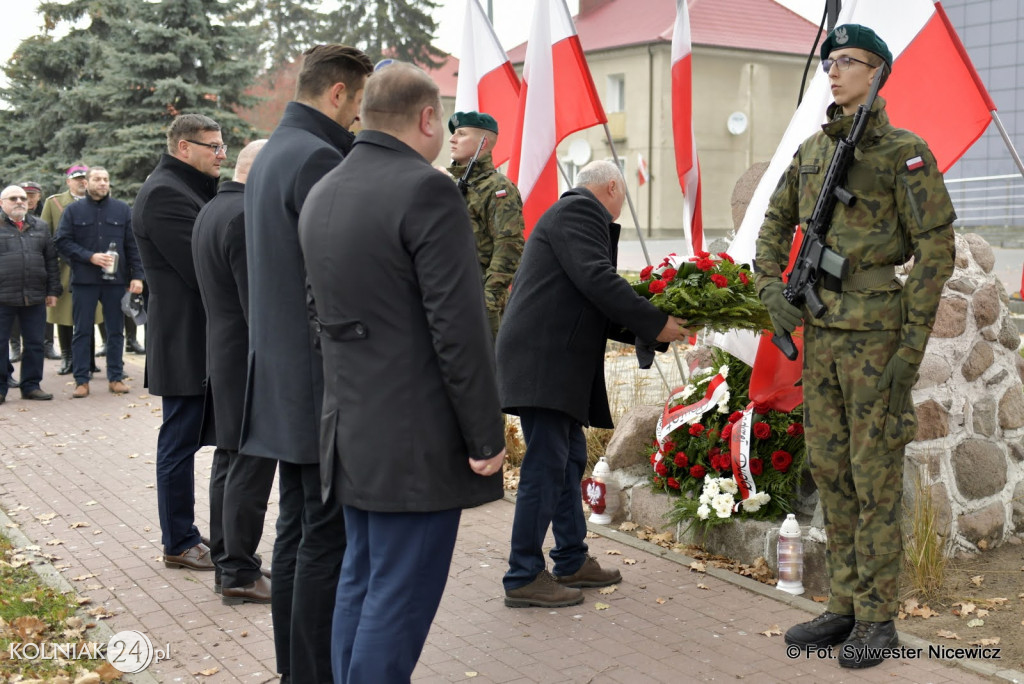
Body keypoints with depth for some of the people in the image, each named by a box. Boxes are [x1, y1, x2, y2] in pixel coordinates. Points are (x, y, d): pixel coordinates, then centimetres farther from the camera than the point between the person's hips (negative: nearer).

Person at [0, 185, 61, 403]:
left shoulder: (40, 227, 14)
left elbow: (51, 260, 15)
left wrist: (52, 290, 9)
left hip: (35, 296, 3)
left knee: (35, 343, 6)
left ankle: (31, 385, 16)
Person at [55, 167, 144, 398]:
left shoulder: (123, 209, 7)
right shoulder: (73, 210, 4)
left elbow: (133, 244, 4)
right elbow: (62, 242, -2)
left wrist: (137, 275, -4)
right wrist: (90, 257, -14)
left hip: (116, 279, 1)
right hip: (84, 280, -1)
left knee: (116, 330, 7)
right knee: (82, 331, 3)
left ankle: (116, 377, 16)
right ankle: (81, 380, 9)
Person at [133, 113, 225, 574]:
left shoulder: (190, 190, 18)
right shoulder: (164, 194, -15)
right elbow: (203, 268, -21)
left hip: (198, 342, 10)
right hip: (184, 342, -10)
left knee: (183, 442, 15)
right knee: (180, 443, -1)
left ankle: (182, 535, 24)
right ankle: (179, 545, 9)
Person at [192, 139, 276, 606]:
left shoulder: (210, 212, 14)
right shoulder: (246, 217, -19)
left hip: (220, 352, 11)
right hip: (250, 359, -10)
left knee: (229, 460, 15)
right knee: (251, 466, -4)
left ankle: (226, 561, 24)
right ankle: (240, 574, 3)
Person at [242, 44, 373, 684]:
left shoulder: (272, 153, 16)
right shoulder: (319, 159, -16)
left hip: (284, 379, 11)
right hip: (323, 381, -10)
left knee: (297, 528, 17)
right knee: (327, 538, -3)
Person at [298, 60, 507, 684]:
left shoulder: (322, 194, 11)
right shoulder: (427, 191, -15)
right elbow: (458, 327, -18)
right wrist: (487, 437, -12)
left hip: (352, 428, 9)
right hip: (417, 442, -8)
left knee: (361, 582, 18)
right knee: (399, 601, 0)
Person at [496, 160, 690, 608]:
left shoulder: (573, 211, 25)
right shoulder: (579, 210, -6)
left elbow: (585, 304, 23)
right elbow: (596, 280, -20)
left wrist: (639, 330, 14)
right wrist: (654, 324, -14)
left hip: (559, 363, 11)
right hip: (542, 360, -11)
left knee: (570, 459, 15)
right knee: (547, 465, -9)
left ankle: (572, 561, 24)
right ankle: (524, 578, -4)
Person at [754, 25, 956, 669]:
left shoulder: (905, 151, -7)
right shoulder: (812, 150, 13)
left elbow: (937, 247, -11)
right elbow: (775, 225, 22)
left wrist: (913, 346, -15)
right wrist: (772, 291, 4)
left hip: (877, 331, -7)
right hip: (821, 331, 7)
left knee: (875, 474, -2)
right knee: (829, 466, 10)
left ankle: (878, 618, 10)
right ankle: (846, 606, 21)